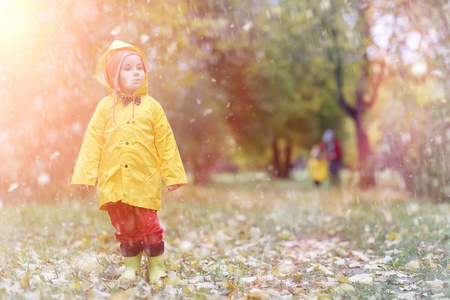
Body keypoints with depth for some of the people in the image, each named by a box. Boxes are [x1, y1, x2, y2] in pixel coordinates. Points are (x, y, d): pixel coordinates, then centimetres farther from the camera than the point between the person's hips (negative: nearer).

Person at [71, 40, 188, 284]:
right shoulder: (105, 106, 2)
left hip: (145, 181, -1)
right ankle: (131, 266, 28)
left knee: (148, 225, 1)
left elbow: (165, 142, 3)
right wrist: (86, 174, -1)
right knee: (124, 227, 11)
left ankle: (157, 266, 18)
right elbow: (93, 142, 3)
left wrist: (172, 174, 3)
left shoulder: (151, 106, 0)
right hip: (113, 181, 1)